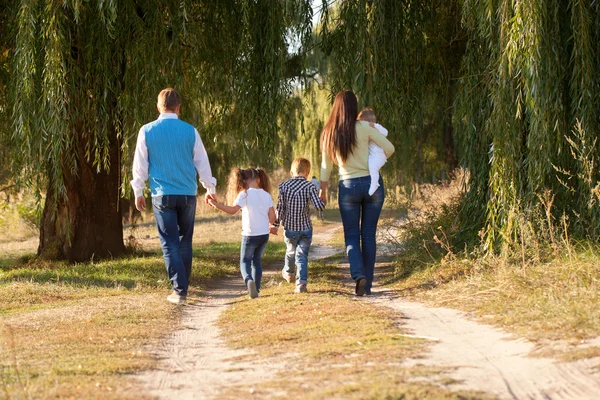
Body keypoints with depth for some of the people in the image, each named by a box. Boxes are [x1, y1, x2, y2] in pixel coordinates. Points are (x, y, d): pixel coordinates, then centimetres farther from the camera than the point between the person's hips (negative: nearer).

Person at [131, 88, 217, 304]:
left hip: (162, 195, -1)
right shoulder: (190, 131, -1)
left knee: (170, 243, 1)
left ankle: (179, 290, -7)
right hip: (188, 194, 1)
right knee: (185, 241, 15)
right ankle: (183, 284, 20)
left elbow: (140, 165, 2)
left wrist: (138, 192, 13)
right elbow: (202, 162, 7)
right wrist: (210, 189, 20)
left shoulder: (147, 131, -2)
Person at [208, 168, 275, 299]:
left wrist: (217, 205, -19)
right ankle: (256, 288, 17)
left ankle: (248, 280, -23)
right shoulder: (266, 195, 3)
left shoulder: (245, 194, -11)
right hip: (264, 234, 4)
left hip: (250, 234, -4)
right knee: (257, 260, 20)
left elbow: (233, 210, -21)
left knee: (245, 261, 7)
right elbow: (272, 216, 2)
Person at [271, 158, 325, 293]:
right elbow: (319, 206, -18)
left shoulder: (284, 186, -5)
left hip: (289, 228, 2)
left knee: (291, 251, 24)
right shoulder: (309, 186, -12)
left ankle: (288, 273, 48)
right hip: (305, 227, -2)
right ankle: (301, 282, -9)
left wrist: (275, 225, 6)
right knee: (302, 255, 2)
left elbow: (280, 208, -4)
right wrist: (322, 203, 5)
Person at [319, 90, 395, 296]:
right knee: (369, 235, 8)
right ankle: (367, 283, 10)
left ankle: (358, 275, -19)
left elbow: (326, 166, 8)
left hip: (348, 186, 0)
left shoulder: (329, 134, 0)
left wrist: (323, 190, 20)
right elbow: (389, 148, -5)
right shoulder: (364, 128, -7)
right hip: (372, 183, 0)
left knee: (351, 236, 6)